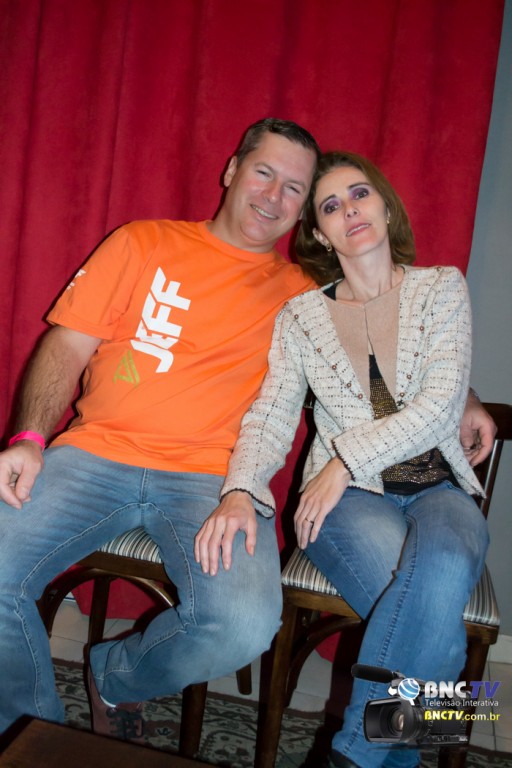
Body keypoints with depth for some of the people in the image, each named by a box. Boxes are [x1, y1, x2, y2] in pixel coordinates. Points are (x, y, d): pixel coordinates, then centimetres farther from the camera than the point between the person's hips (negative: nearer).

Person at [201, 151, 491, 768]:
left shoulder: (442, 288, 6)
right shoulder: (301, 316, 8)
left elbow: (439, 406, -7)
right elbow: (269, 420, 0)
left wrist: (346, 460, -15)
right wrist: (239, 492, -20)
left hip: (438, 490, 1)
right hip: (349, 498, -1)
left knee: (443, 565, -35)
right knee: (436, 612, -31)